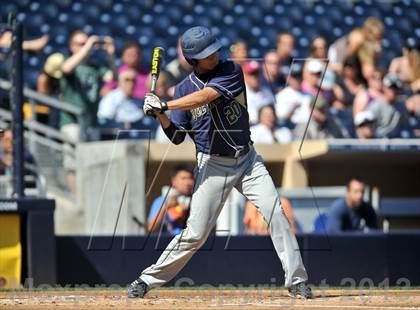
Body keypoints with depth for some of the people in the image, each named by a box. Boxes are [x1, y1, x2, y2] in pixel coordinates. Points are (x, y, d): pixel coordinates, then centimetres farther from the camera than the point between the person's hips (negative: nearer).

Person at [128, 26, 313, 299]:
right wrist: (161, 116, -19)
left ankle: (297, 281, -7)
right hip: (213, 164, -1)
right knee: (196, 233, -5)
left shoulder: (231, 71, -6)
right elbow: (177, 137, 0)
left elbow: (206, 96, -23)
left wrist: (164, 105, -28)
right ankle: (149, 279, 7)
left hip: (247, 160, 1)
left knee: (276, 214, -13)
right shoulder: (184, 89, -1)